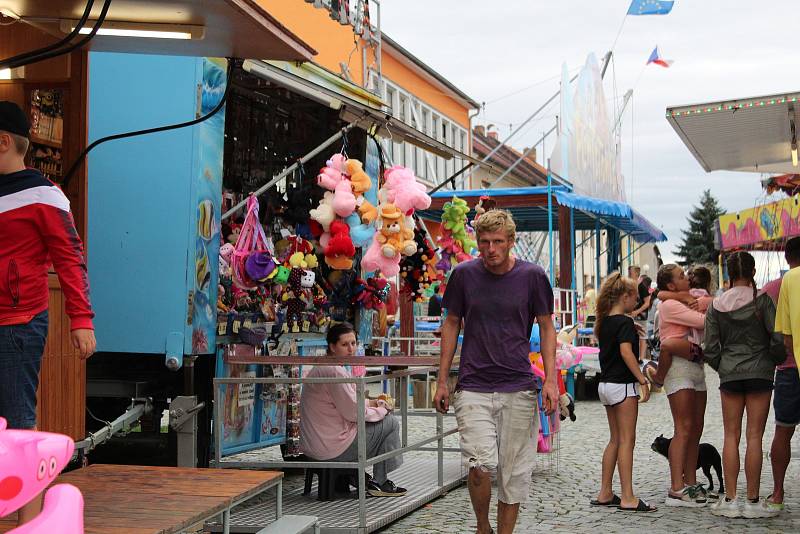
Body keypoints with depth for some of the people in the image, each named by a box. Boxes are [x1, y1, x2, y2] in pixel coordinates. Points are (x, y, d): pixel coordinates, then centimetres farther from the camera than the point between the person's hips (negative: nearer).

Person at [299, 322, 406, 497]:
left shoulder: (322, 368, 13)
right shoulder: (334, 371, -21)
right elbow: (353, 412, -18)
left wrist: (373, 402, 9)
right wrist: (381, 410, -1)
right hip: (330, 449, -11)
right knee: (391, 423, 0)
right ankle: (380, 483, 9)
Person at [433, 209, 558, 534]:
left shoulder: (532, 276, -1)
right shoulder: (464, 274, 1)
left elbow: (546, 327, 7)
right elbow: (452, 324, 11)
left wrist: (550, 379, -2)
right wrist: (442, 381, 8)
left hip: (518, 389, 1)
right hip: (473, 388, 0)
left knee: (514, 474, 3)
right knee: (481, 464, -15)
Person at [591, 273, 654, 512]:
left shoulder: (604, 322, 12)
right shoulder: (624, 322, -13)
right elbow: (626, 352, -23)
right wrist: (642, 380, -22)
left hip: (605, 384, 8)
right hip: (622, 385, -8)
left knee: (615, 440, 14)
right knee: (626, 440, -5)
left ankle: (605, 493, 16)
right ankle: (628, 498, -4)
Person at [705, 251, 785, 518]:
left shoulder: (716, 305, 2)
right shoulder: (762, 300, -7)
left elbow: (710, 348, 1)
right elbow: (778, 339, -10)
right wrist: (776, 361, 9)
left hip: (729, 375, 2)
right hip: (759, 373, -2)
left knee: (731, 436, 7)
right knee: (754, 436, 1)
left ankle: (730, 499, 6)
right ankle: (753, 501, 3)